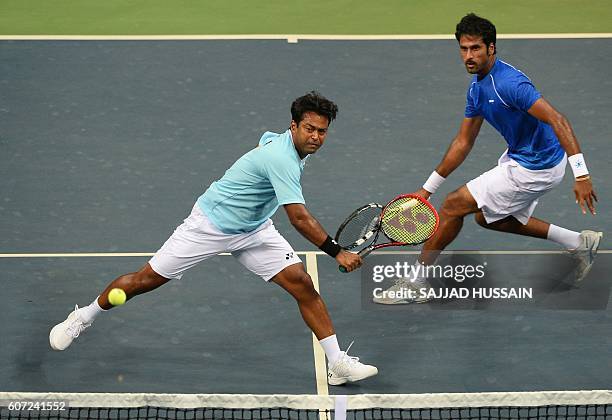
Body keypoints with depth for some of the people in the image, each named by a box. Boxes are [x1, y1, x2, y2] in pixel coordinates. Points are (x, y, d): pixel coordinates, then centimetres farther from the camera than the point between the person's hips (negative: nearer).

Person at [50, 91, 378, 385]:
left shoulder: (280, 140, -4)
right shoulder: (282, 159, -33)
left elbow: (264, 141, 21)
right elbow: (299, 218, -37)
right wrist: (338, 253, -35)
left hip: (253, 230, 8)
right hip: (211, 224, -8)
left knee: (302, 284, -8)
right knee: (146, 279, 2)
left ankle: (338, 364, -3)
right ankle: (83, 317, 24)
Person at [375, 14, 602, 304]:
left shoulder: (509, 83, -26)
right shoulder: (477, 87, 4)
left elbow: (558, 121, -32)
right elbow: (463, 142, 13)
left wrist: (581, 175, -38)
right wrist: (427, 189, 13)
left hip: (536, 168, -10)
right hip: (518, 157, 10)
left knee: (454, 205, -6)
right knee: (488, 218, 28)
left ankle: (416, 283, 9)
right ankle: (578, 242, 28)